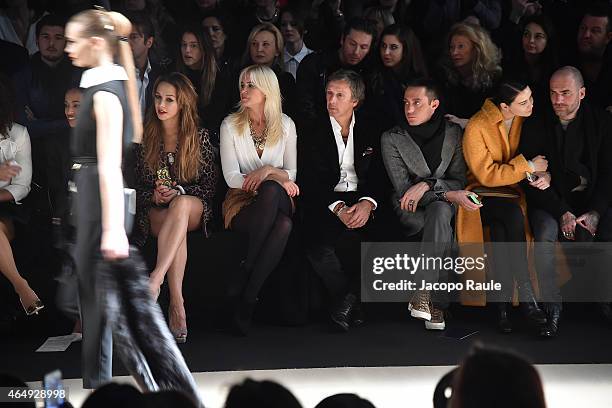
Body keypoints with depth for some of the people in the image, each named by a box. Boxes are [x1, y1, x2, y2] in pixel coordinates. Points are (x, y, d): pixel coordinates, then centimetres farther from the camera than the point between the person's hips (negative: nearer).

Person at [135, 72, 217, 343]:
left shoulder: (200, 138, 5)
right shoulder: (144, 139, 8)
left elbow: (210, 186, 3)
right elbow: (135, 186, 9)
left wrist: (179, 192, -14)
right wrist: (153, 196, -12)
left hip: (195, 210, 0)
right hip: (155, 212, 0)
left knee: (181, 205, -40)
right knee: (176, 228, -38)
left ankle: (154, 281, -51)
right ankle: (176, 305, -46)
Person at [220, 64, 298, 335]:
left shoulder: (285, 125, 9)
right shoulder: (230, 125, 3)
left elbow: (291, 174, 9)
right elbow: (232, 178, -5)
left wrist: (269, 171, -14)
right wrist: (278, 178, -14)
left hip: (276, 201, 2)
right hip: (241, 203, -2)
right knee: (283, 225, -37)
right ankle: (247, 297, -29)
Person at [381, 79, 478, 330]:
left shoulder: (453, 133, 2)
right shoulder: (392, 139, -4)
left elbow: (459, 181, 1)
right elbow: (403, 190, -10)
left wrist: (427, 185, -19)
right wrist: (449, 195, -22)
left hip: (441, 205, 3)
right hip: (407, 212, -2)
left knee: (440, 211, -34)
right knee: (444, 231, -33)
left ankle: (422, 291, -35)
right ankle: (436, 303, -31)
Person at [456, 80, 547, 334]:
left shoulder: (526, 119, 2)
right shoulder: (476, 129, -16)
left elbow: (538, 155, 14)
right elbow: (487, 176, -16)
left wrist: (544, 174, -10)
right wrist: (528, 166, -16)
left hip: (513, 190, 4)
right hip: (482, 193, -4)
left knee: (499, 229, -32)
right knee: (513, 214, -36)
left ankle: (502, 303, -28)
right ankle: (526, 295, -31)